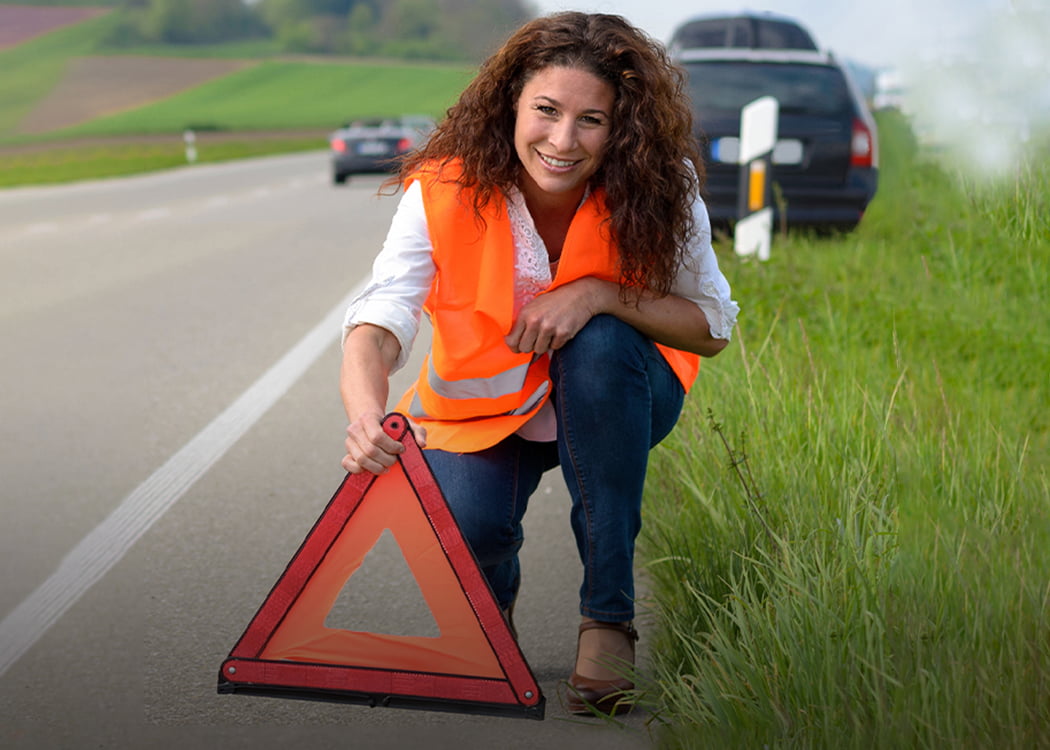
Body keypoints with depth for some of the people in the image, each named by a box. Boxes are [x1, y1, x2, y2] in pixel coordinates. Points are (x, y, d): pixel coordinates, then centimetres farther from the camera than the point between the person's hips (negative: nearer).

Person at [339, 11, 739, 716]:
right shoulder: (445, 192, -23)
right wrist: (367, 414, -56)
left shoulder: (658, 191, -21)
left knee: (599, 344, -34)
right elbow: (378, 321, -33)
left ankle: (608, 618, -22)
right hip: (486, 407, 0)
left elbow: (712, 326, -14)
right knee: (465, 523, -30)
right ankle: (493, 593, 14)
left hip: (614, 398, 1)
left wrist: (601, 294, -32)